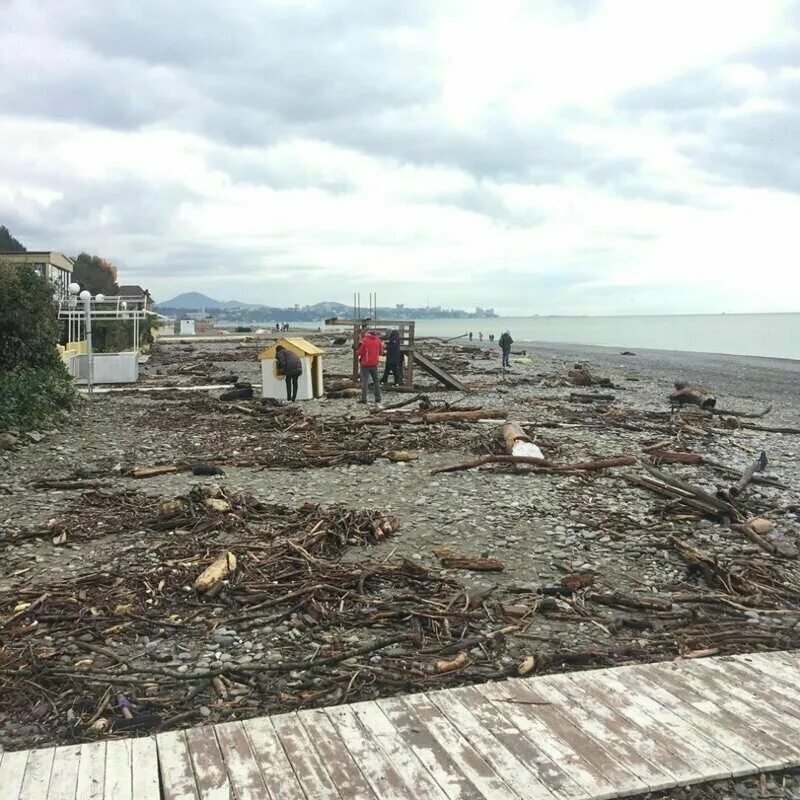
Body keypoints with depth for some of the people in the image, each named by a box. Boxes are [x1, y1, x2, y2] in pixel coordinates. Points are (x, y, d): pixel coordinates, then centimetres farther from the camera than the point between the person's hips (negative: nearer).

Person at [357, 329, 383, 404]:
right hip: (374, 364, 4)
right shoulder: (378, 340, 1)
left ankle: (364, 398, -6)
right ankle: (378, 398, 12)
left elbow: (359, 353, -12)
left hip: (365, 364, -4)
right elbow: (381, 352, 10)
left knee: (364, 381, -1)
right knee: (376, 381, 13)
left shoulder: (364, 341, -13)